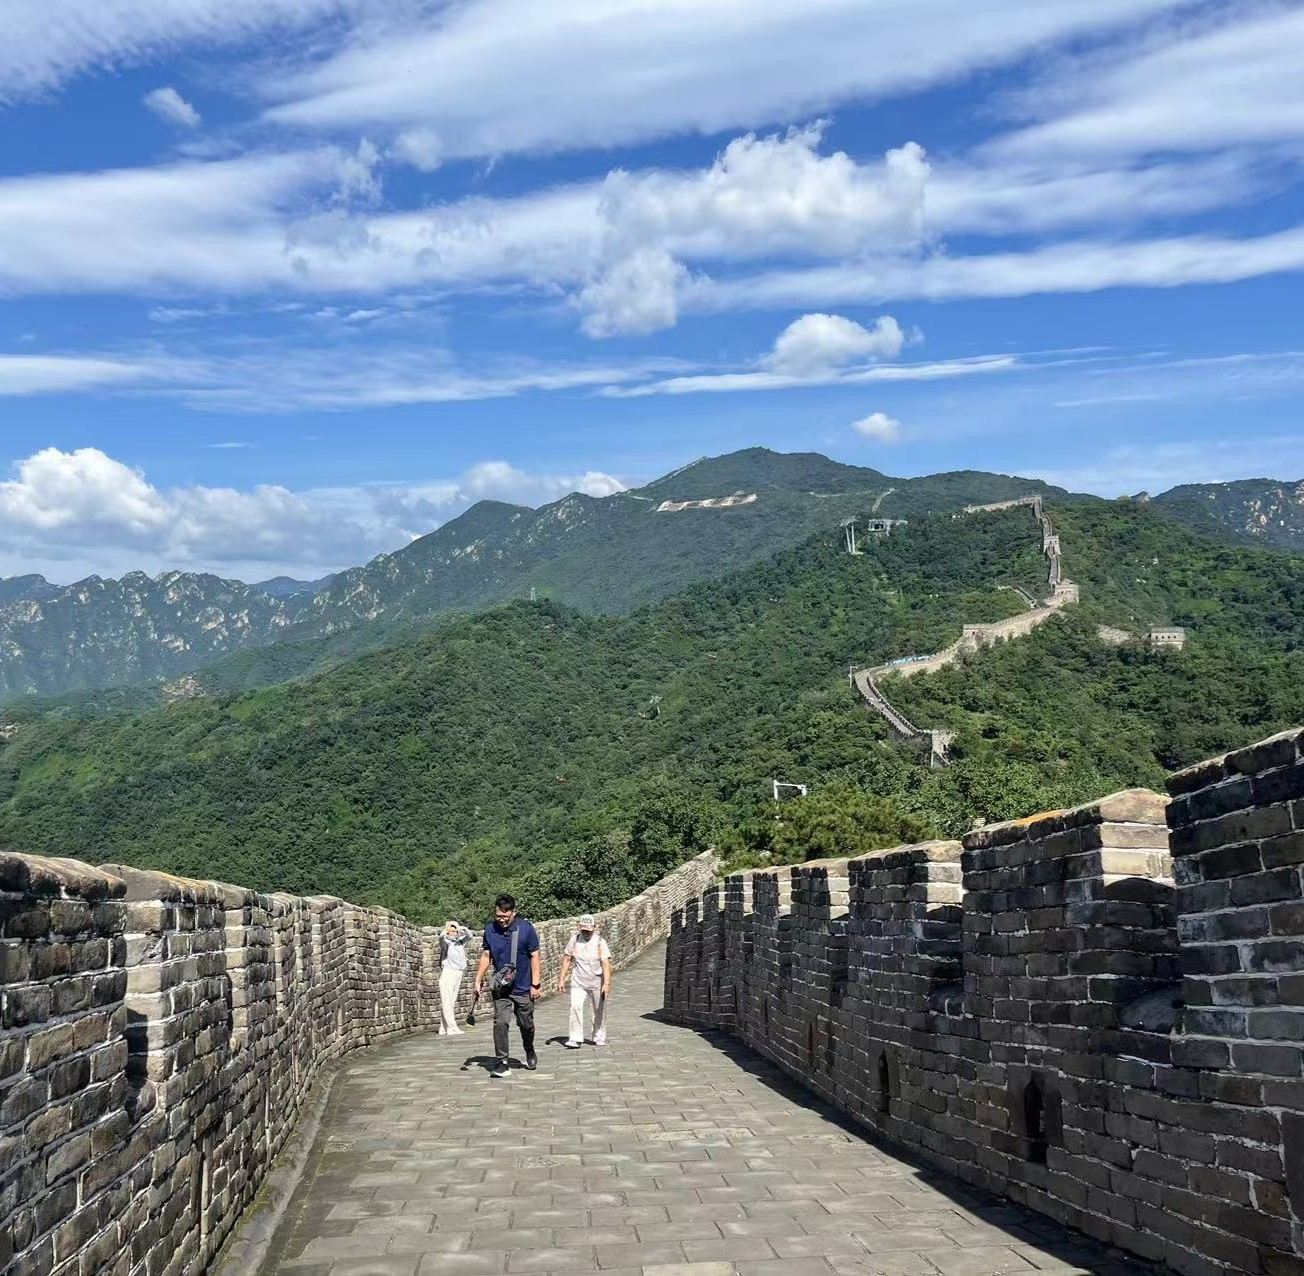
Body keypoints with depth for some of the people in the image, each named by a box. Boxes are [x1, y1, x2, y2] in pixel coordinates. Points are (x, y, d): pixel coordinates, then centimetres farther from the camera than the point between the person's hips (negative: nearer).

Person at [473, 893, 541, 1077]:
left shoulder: (526, 929, -11)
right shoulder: (490, 930, -3)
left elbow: (535, 957, -7)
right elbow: (486, 956, 7)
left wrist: (535, 984, -9)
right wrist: (478, 980, 3)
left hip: (523, 988, -1)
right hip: (500, 988, 1)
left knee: (526, 1024, 12)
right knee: (500, 1023, -11)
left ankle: (530, 1052, 38)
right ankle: (503, 1063, -6)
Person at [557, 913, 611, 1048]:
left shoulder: (599, 941, -9)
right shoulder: (575, 939, -1)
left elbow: (606, 963, -15)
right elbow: (567, 959, 6)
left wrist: (607, 983, -24)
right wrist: (561, 979, 4)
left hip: (597, 983, -1)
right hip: (578, 983, 1)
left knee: (599, 1011, 10)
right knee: (575, 1007, -15)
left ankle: (599, 1037, 29)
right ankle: (575, 1039, -12)